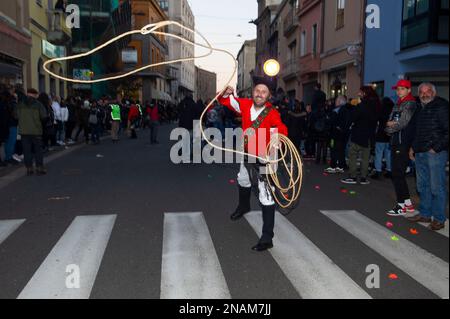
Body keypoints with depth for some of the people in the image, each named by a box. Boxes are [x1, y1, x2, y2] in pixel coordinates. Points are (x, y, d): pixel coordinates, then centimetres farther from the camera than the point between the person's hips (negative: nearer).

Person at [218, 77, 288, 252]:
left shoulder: (272, 114, -25)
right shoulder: (246, 105, -11)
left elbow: (281, 131, -35)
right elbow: (225, 100, -2)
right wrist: (226, 93, -24)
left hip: (264, 158, -7)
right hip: (247, 153, 7)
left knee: (266, 197, -10)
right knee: (243, 180, 32)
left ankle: (267, 238, -4)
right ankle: (244, 206, 65)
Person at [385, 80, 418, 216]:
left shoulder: (411, 104, -8)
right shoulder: (397, 105, 17)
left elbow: (402, 123, -17)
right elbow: (389, 123, 14)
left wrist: (390, 126, -2)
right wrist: (390, 125, -7)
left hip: (404, 144, -9)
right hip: (396, 143, 9)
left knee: (398, 175, -7)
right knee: (397, 174, 11)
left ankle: (401, 205, 1)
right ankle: (408, 203, 21)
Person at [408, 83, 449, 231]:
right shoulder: (421, 109, 18)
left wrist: (436, 148, -15)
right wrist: (413, 147, 18)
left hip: (435, 153, -8)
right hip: (420, 153, 8)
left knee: (437, 187, -4)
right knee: (423, 186, 14)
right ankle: (425, 214, 25)